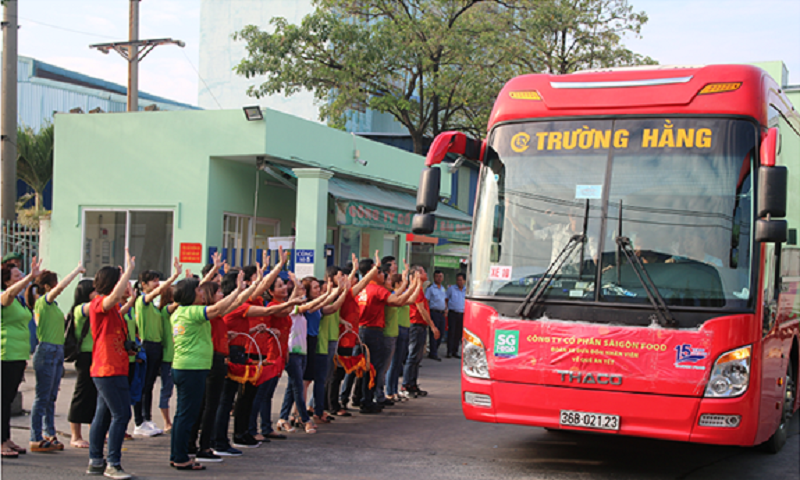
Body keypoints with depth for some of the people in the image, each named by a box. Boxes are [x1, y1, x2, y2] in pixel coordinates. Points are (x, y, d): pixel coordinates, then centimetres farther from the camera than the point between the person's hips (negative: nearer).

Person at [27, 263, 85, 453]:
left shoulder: (51, 304, 15)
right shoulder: (43, 301, -11)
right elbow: (60, 287, -26)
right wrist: (77, 270, -19)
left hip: (57, 352, 9)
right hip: (46, 351, -9)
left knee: (51, 398, 11)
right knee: (42, 398, -4)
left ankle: (49, 435, 17)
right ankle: (36, 440, 0)